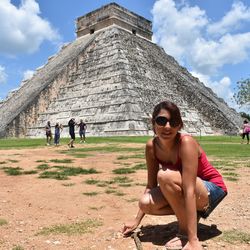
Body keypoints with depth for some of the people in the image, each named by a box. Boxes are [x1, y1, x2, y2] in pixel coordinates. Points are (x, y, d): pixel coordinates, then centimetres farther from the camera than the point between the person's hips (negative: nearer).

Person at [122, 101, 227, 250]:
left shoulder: (186, 143, -30)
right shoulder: (152, 146, -12)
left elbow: (189, 191, -35)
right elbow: (151, 185, -4)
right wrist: (137, 220, -2)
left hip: (212, 190, -5)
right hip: (182, 192, 6)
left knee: (165, 175, -32)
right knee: (146, 203, -19)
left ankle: (186, 233, -14)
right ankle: (189, 214, 5)